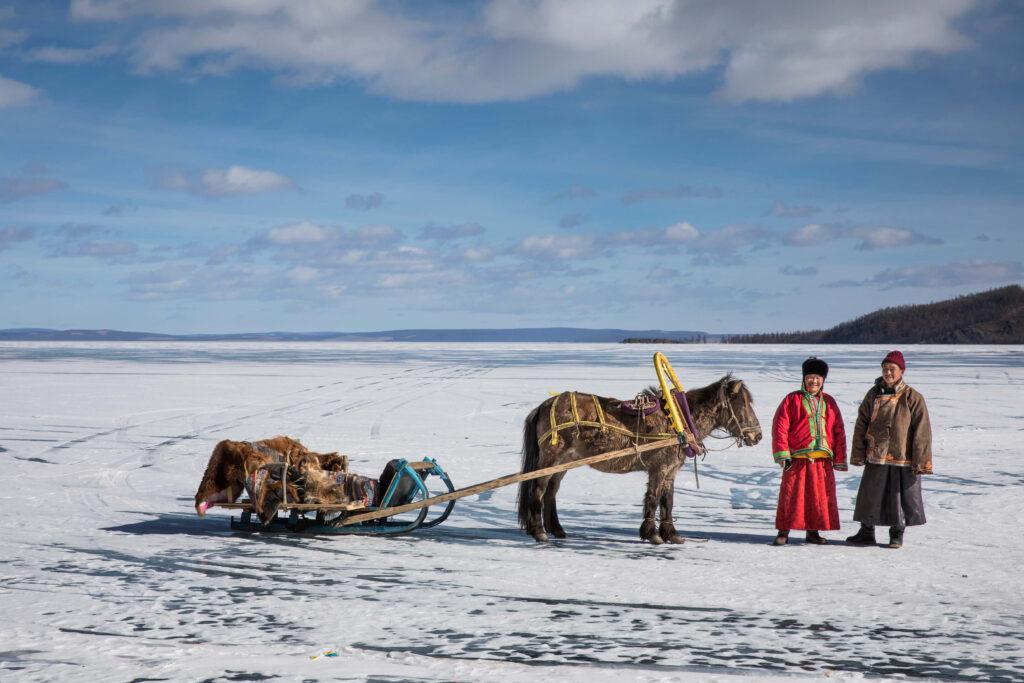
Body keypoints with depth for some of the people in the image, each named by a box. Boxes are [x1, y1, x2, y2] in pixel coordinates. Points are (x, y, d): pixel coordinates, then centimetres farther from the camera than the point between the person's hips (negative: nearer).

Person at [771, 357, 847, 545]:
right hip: (797, 459, -3)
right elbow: (780, 427, -2)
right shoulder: (792, 399, 3)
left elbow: (839, 432, 14)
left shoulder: (829, 402, 14)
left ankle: (813, 531, 18)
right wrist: (782, 454, -10)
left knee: (821, 496, 6)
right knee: (791, 495, -3)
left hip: (823, 460, 4)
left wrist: (840, 459, 9)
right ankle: (784, 532, 5)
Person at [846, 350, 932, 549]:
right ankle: (866, 532, 22)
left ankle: (897, 534, 23)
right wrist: (858, 453, 3)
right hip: (875, 458, 3)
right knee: (869, 496, 8)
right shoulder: (873, 394, 5)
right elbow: (861, 424, 8)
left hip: (903, 459, -3)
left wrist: (922, 461, -9)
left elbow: (922, 431, -7)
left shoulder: (913, 398, -6)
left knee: (902, 498, 7)